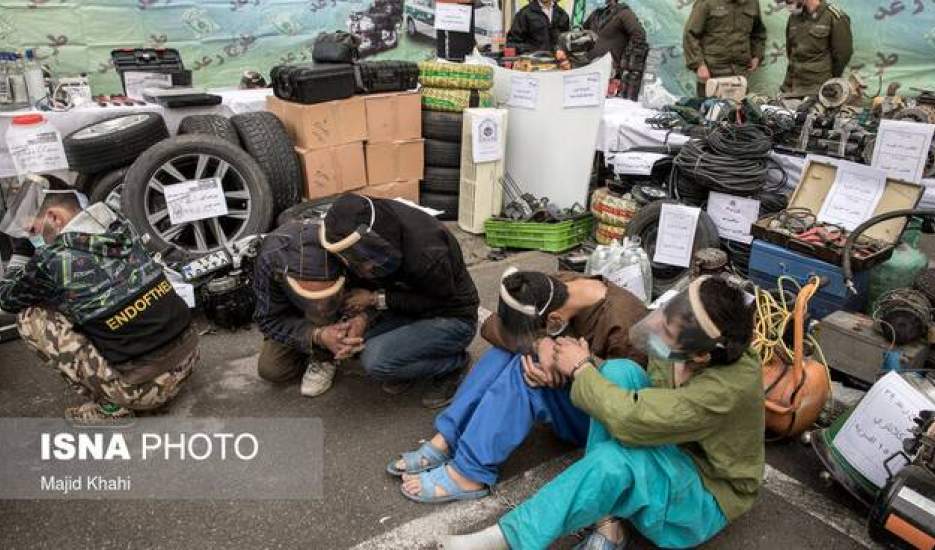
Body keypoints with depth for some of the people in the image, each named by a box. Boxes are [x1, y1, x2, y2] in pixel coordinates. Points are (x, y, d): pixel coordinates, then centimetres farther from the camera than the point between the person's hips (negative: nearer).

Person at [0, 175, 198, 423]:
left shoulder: (53, 260, -13)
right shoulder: (121, 227, 3)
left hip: (146, 387, -7)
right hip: (189, 354, 7)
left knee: (30, 318, 3)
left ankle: (110, 406, 6)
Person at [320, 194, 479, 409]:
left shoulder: (427, 253, -36)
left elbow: (440, 301, -18)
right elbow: (366, 280, 0)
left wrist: (378, 299, -22)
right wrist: (361, 316, -17)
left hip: (452, 319, -6)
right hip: (410, 308, 7)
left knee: (376, 361, -24)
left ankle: (454, 362, -2)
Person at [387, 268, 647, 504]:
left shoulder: (621, 326, -30)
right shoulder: (551, 289, -13)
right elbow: (492, 327, -16)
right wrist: (538, 343, -32)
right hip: (573, 391, 7)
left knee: (525, 369, -28)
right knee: (509, 348, -16)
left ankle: (469, 474, -25)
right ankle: (445, 443, -18)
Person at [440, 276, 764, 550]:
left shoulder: (731, 386, -35)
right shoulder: (681, 353, -16)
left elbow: (631, 419, -38)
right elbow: (645, 393, 1)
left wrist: (581, 370, -22)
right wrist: (589, 363, -14)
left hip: (702, 500, -6)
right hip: (669, 453, 7)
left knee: (616, 460, -39)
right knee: (620, 371, -21)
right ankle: (607, 521, -16)